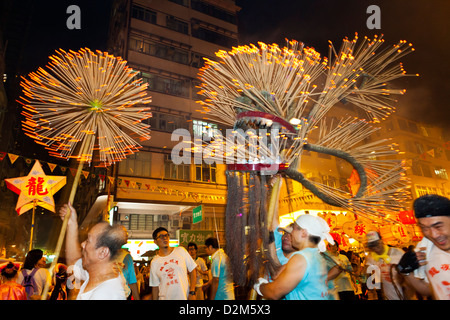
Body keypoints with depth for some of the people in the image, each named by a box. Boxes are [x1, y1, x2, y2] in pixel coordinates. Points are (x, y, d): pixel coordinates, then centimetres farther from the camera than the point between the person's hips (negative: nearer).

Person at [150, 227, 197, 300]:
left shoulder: (181, 250, -3)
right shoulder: (154, 262, -1)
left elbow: (193, 270, -2)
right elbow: (155, 286, 5)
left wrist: (192, 292, -8)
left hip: (185, 296, -1)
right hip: (165, 298, 1)